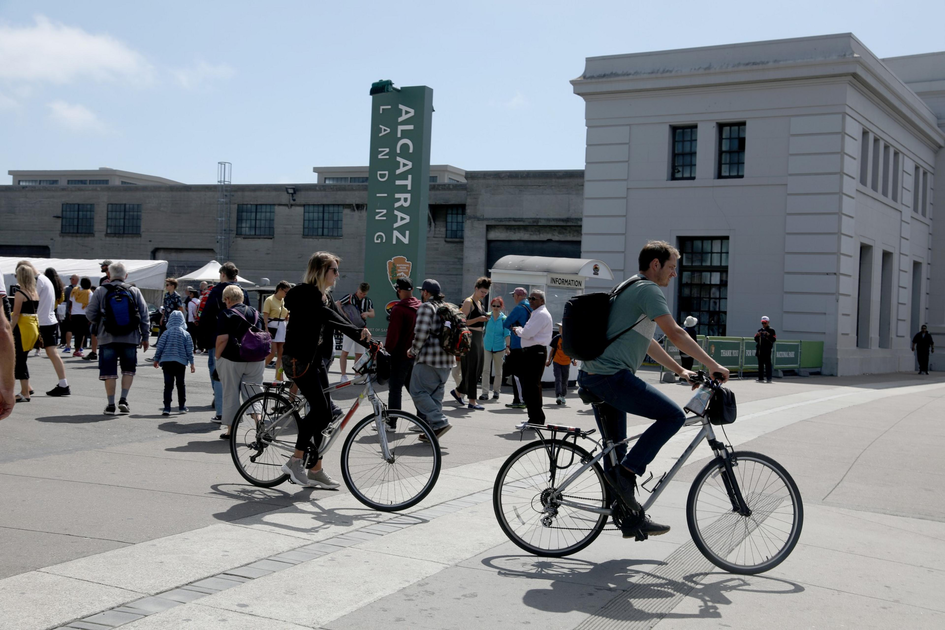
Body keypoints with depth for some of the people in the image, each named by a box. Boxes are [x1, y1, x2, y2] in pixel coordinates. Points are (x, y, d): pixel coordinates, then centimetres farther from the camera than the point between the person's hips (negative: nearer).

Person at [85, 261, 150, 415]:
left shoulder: (100, 291, -1)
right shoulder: (134, 291, 3)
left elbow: (90, 314, -1)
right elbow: (144, 315, 4)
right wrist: (146, 337, 11)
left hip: (107, 338, -1)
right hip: (130, 338, 1)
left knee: (109, 372, 5)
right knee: (128, 369, 15)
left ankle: (111, 405, 6)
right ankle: (123, 399, 4)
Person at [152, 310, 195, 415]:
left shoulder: (166, 333, -1)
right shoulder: (186, 334, 1)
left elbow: (159, 347, 0)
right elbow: (189, 349, 1)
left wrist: (156, 360, 12)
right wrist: (192, 363, 6)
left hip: (166, 362, 0)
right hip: (180, 362, 0)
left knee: (168, 385, 1)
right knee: (180, 385, 13)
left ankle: (167, 408, -4)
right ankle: (182, 407, 19)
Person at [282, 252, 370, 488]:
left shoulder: (325, 295, 15)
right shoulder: (303, 292, -14)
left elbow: (339, 319, 9)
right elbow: (326, 315, -26)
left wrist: (367, 340, -4)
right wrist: (359, 331, -33)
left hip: (316, 359, 10)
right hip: (299, 359, -10)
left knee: (320, 413, 8)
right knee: (321, 411, -16)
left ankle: (316, 470, 14)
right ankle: (295, 461, -5)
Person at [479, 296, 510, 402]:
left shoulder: (504, 319, -4)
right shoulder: (487, 317, -1)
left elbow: (507, 334, -5)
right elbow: (483, 331, 11)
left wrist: (507, 346, -13)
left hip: (499, 348, -1)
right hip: (487, 346, 1)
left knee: (498, 371, 10)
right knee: (485, 370, -9)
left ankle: (496, 391, 25)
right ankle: (485, 393, -8)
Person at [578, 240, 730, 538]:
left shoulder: (631, 289, 25)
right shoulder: (647, 289, -8)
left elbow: (647, 342, 29)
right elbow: (675, 334, -15)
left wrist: (680, 370, 27)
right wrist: (713, 365, -11)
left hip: (593, 377, 11)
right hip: (612, 376, -11)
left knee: (616, 452, 14)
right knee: (673, 415, -11)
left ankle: (632, 519, 22)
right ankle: (627, 472, -10)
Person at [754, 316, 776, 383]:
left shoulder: (771, 330, 1)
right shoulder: (760, 330, 18)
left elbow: (774, 339, -7)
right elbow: (756, 339, 18)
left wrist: (769, 335, -21)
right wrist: (757, 335, -2)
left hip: (767, 349, -6)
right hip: (760, 349, 6)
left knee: (767, 364, -7)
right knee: (760, 364, 9)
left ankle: (768, 378, -6)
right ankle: (760, 378, 13)